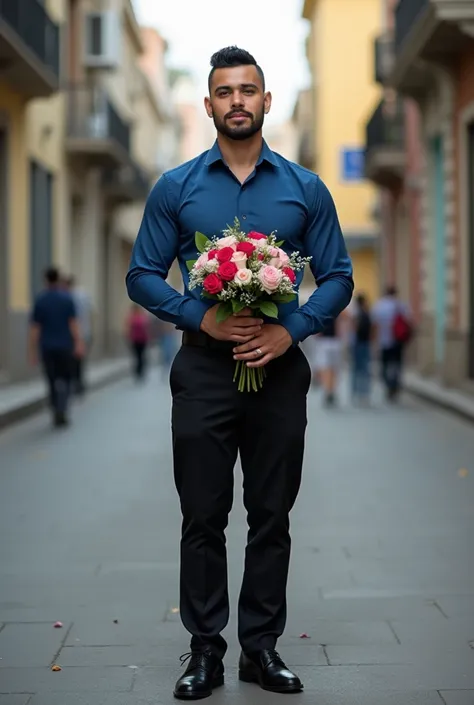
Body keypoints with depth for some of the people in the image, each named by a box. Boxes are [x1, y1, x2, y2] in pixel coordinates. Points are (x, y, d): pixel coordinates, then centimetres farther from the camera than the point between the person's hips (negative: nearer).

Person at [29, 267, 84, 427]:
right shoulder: (67, 298, -4)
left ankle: (57, 414, 11)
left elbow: (34, 328, -1)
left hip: (47, 347, 1)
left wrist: (33, 351, 3)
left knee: (52, 381, 10)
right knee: (64, 379, 6)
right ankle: (61, 410, -16)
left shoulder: (39, 300, 0)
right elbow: (73, 323, -10)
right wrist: (78, 343, -10)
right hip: (64, 346, -1)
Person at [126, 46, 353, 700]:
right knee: (204, 517, 4)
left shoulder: (305, 189, 4)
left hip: (280, 368, 1)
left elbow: (338, 278, 4)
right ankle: (205, 648, 16)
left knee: (272, 518, 7)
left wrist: (291, 330, -13)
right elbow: (143, 276, 2)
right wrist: (202, 318, -14)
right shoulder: (175, 188, 3)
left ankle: (262, 646, 19)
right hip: (204, 369, 0)